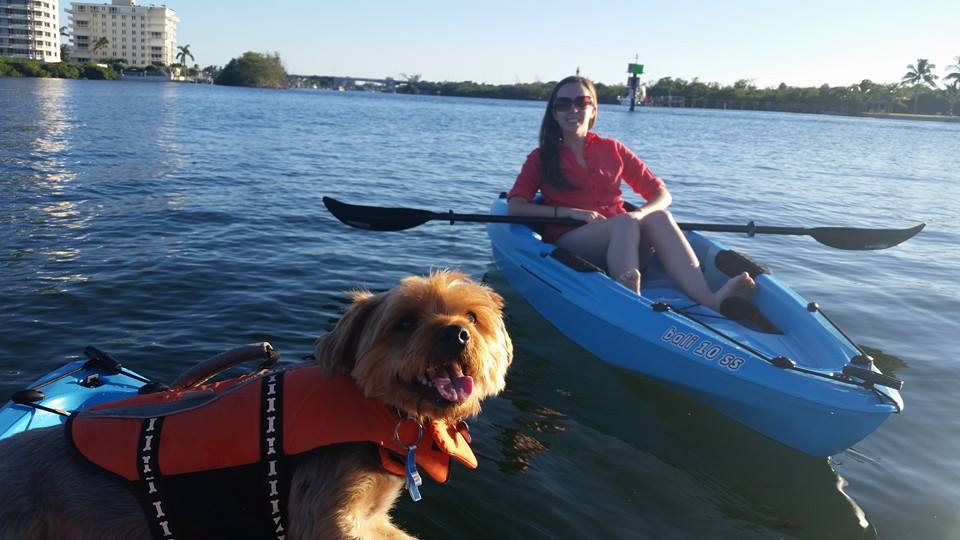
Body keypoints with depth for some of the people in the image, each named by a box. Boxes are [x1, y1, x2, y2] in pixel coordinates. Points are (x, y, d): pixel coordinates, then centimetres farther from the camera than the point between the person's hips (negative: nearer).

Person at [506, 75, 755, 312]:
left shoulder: (612, 149, 18)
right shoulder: (541, 157, 11)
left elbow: (662, 194, 12)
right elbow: (514, 207, -3)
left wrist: (640, 213, -13)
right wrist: (572, 212, -14)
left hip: (621, 243, 3)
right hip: (569, 242, -3)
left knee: (658, 216, -28)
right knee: (625, 222, -32)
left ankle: (709, 299, -50)